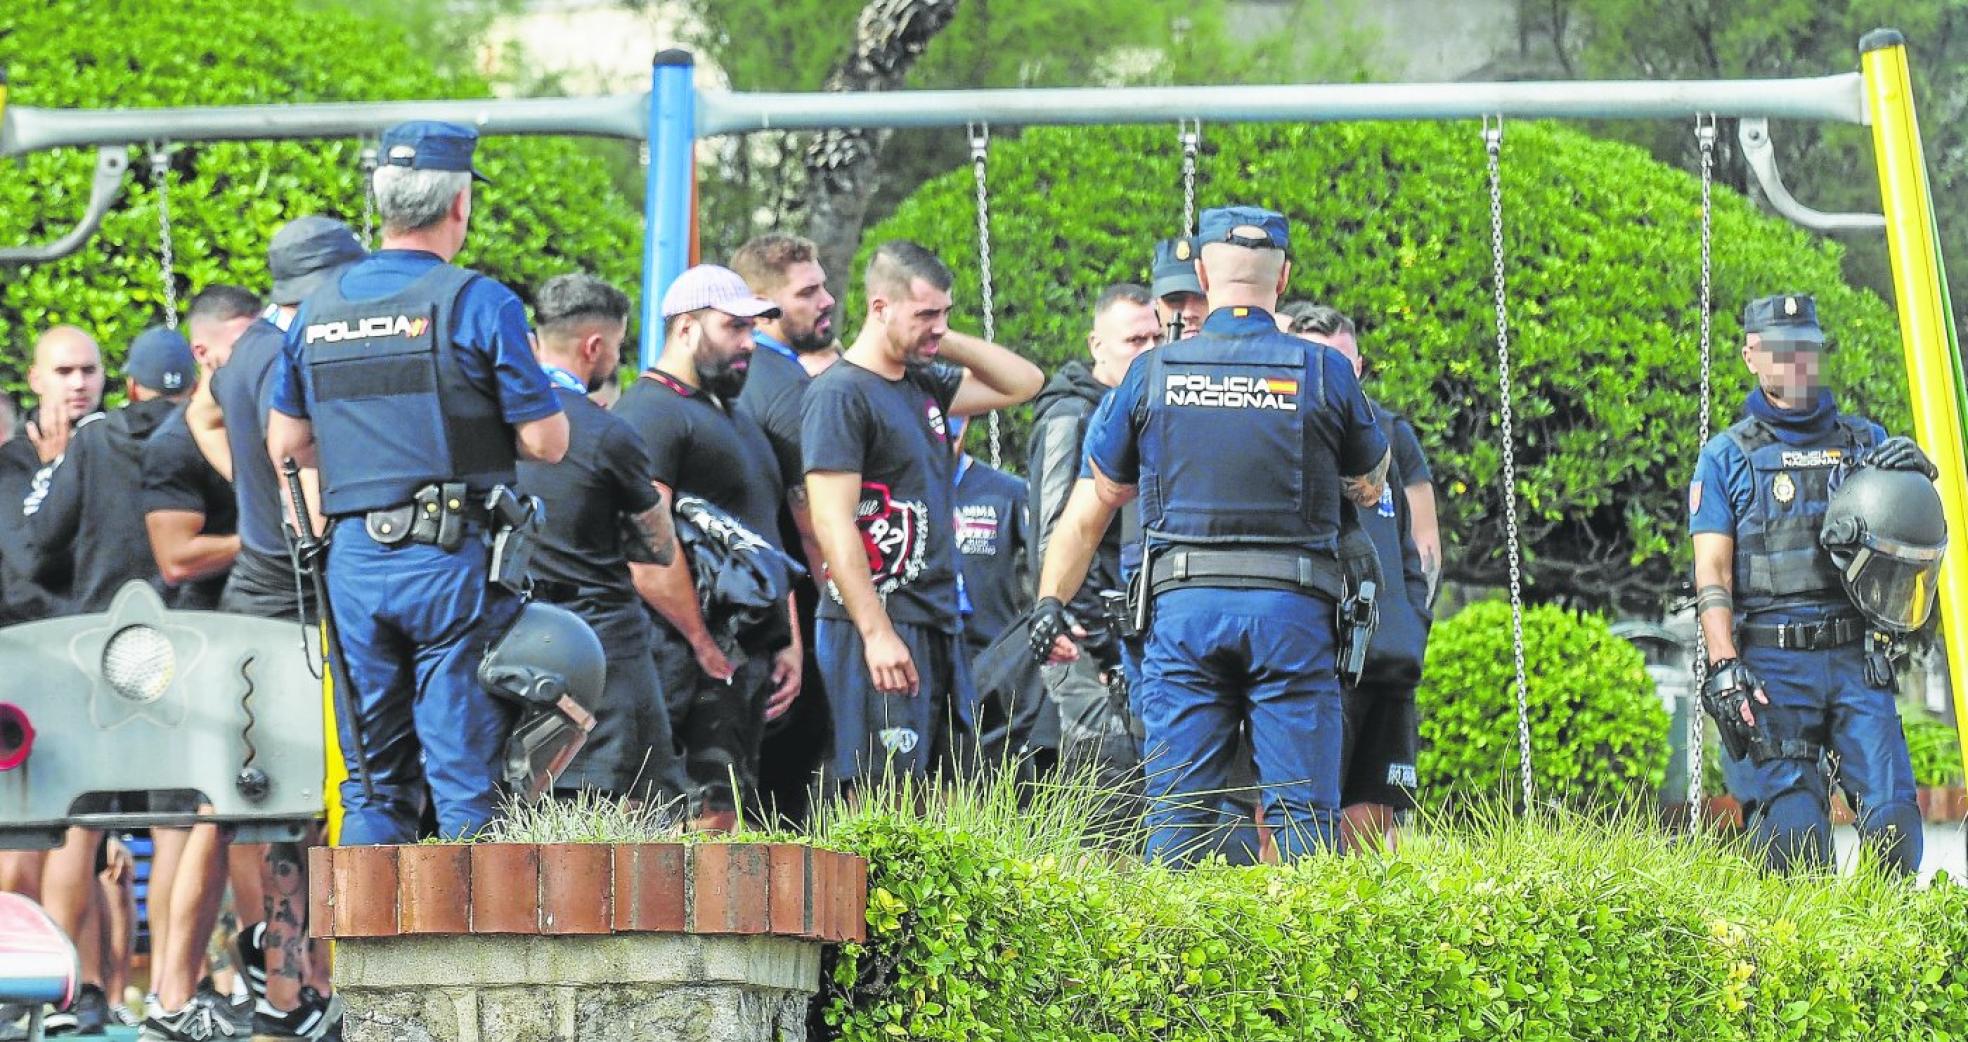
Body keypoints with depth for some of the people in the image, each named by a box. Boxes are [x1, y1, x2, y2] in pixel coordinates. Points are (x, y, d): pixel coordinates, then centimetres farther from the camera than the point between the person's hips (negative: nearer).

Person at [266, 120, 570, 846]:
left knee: (373, 787, 10)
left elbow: (286, 445, 16)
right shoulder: (478, 303, -8)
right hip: (454, 564, -5)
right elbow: (546, 442, -7)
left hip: (354, 563, 5)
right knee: (467, 781, -2)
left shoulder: (319, 309, 9)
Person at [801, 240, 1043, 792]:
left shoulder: (923, 384, 16)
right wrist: (877, 633, -20)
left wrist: (946, 342, 13)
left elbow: (1023, 382, 28)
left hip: (939, 623, 9)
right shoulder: (840, 394, -10)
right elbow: (833, 526, -15)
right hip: (882, 627, -9)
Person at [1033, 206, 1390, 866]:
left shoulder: (1152, 373, 4)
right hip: (1291, 611, -1)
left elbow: (1090, 507, 10)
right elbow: (1369, 486, 17)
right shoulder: (1324, 371, 1)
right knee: (1303, 813, 1)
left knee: (1177, 815, 3)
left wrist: (1049, 603, 16)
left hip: (1181, 607, 1)